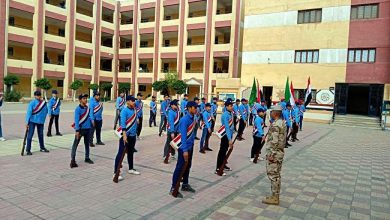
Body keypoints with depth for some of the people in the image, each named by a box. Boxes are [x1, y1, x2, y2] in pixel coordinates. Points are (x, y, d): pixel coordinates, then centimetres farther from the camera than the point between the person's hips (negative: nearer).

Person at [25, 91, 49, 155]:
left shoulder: (44, 102, 2)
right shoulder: (32, 103, -10)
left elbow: (46, 111, 10)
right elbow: (29, 112, -12)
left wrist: (43, 119, 4)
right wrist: (27, 122, -15)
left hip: (41, 121, 4)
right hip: (33, 121, -4)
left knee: (41, 134, 15)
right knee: (30, 135, -3)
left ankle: (42, 148, 29)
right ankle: (28, 150, 4)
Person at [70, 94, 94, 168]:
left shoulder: (87, 107, 6)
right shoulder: (78, 109, -13)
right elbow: (76, 120, -18)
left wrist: (91, 120, -1)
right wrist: (77, 130, -23)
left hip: (88, 128, 7)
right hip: (80, 129, -7)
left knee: (87, 144, 18)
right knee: (75, 144, -6)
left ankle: (87, 158, 32)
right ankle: (73, 160, -7)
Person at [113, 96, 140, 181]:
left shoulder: (134, 109, 7)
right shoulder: (124, 110, -15)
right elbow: (122, 123, -22)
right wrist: (124, 135, -29)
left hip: (133, 135, 8)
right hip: (126, 135, -8)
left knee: (131, 152, 20)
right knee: (121, 153, -5)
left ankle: (131, 169, 35)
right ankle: (116, 173, -1)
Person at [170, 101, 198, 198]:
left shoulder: (192, 118, 6)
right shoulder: (184, 120, -20)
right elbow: (183, 135, -23)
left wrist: (190, 147, 15)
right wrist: (185, 150, -25)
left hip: (190, 146, 9)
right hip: (183, 147, -9)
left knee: (187, 166, 18)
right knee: (180, 167, -3)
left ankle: (185, 185, 33)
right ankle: (173, 188, 6)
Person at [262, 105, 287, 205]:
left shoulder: (275, 125, -20)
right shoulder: (282, 123, 12)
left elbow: (274, 141, -24)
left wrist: (271, 154, -20)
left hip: (274, 153, -10)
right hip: (280, 152, 10)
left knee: (273, 175, -2)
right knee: (276, 174, 15)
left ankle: (274, 198, 5)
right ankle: (275, 195, 24)